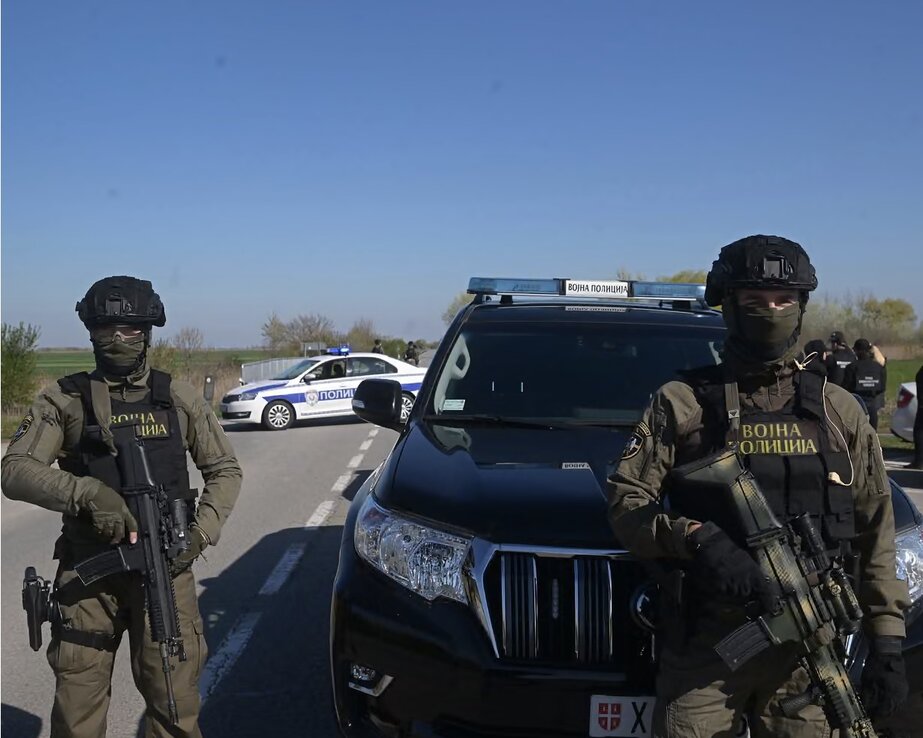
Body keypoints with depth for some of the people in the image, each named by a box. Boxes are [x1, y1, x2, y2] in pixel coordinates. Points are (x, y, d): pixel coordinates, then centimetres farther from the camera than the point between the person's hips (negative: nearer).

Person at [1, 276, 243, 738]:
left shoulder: (179, 399, 6)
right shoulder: (64, 401, 3)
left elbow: (224, 470, 11)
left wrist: (202, 532, -5)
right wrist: (89, 493, -25)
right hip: (87, 572, 0)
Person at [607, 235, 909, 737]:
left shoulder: (838, 410, 10)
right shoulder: (681, 403, 3)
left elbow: (877, 534, 10)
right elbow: (625, 500, -3)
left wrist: (887, 644, 4)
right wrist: (696, 538, -20)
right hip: (704, 639, -2)